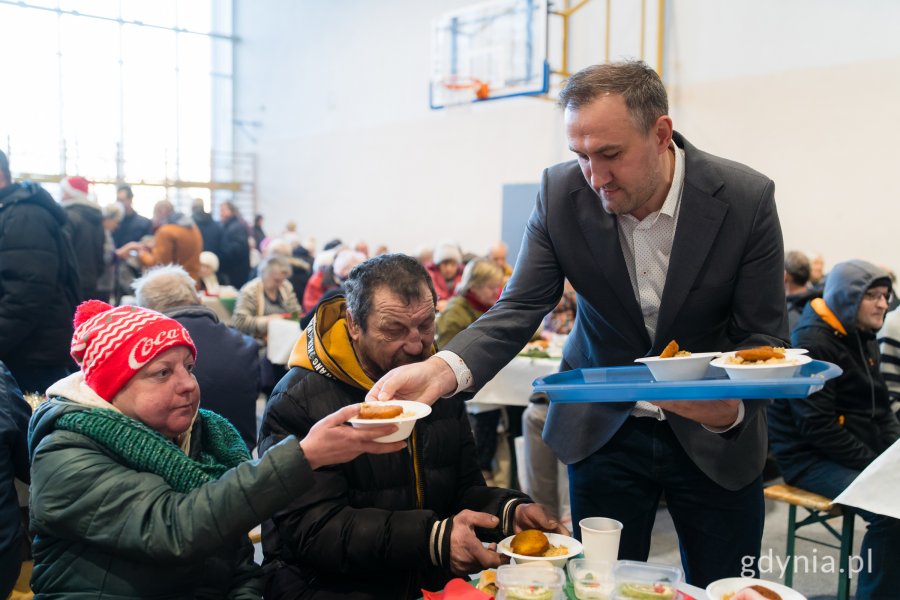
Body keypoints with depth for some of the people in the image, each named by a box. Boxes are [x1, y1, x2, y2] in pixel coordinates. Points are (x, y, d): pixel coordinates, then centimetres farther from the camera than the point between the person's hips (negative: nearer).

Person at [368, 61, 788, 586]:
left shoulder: (747, 198, -18)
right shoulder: (562, 194, -15)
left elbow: (764, 338, -12)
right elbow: (520, 307, -14)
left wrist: (732, 407, -34)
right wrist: (445, 369, -33)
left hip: (717, 438, 0)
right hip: (603, 429, 1)